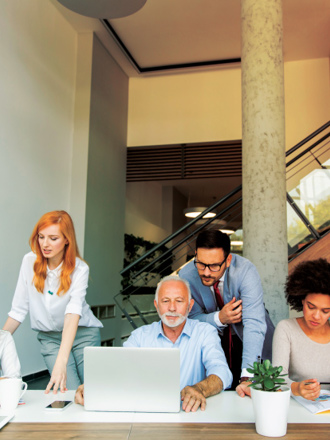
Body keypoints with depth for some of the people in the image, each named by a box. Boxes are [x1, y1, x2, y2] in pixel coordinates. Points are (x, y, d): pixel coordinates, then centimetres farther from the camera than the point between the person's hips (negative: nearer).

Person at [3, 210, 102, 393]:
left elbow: (73, 313, -31)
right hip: (49, 337, 1)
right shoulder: (30, 261, -10)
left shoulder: (79, 269, -18)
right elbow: (19, 309, -3)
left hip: (84, 333, -1)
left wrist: (61, 362, -42)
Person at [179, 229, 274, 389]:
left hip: (244, 340, -1)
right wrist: (218, 318, -31)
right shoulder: (186, 275, -19)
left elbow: (254, 324, -35)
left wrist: (247, 376, -44)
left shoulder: (246, 271, -27)